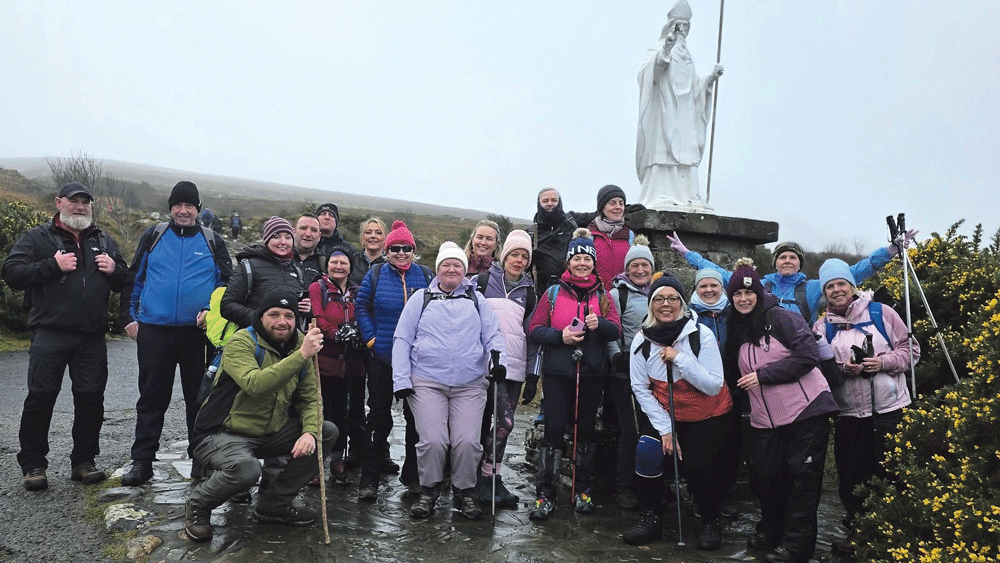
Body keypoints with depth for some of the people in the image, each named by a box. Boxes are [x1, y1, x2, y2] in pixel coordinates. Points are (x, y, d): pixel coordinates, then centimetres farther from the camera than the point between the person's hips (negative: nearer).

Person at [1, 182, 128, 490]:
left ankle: (83, 461, 17)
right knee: (41, 396, -2)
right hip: (50, 334, -3)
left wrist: (114, 269, 0)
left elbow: (124, 282, 23)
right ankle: (32, 464, 11)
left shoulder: (104, 242, 18)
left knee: (91, 396, 5)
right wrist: (53, 266, -15)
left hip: (92, 337, 3)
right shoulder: (37, 238, 6)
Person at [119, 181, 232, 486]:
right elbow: (134, 278, 10)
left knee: (199, 398, 8)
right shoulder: (153, 236, 7)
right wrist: (129, 317, 4)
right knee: (151, 398, 5)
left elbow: (228, 283, 7)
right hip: (153, 331, 0)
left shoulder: (213, 241, 6)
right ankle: (141, 461, 13)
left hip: (198, 332, 0)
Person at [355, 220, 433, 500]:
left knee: (416, 416, 7)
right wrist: (370, 338, -4)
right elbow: (361, 307, 6)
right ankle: (369, 478, 12)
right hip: (382, 358, -1)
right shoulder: (376, 275, 3)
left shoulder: (426, 276, 5)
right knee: (379, 415, 3)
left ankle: (413, 474, 22)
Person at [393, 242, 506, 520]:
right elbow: (402, 340, 9)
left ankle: (464, 491, 14)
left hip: (470, 385, 1)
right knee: (432, 440, -12)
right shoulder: (421, 299, 12)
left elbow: (493, 334, 13)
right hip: (427, 383, -1)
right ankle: (429, 490, 12)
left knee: (467, 442, -9)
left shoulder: (476, 300, 16)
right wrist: (401, 380, 0)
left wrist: (498, 358, -8)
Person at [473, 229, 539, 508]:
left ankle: (486, 480, 13)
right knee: (505, 422, -14)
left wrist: (533, 374, 12)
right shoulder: (483, 282, 5)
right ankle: (488, 479, -2)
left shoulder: (528, 292, 17)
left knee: (502, 422, 3)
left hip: (515, 367, 4)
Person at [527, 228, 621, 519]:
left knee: (586, 428, 9)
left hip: (592, 372, 2)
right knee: (554, 428, -4)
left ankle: (583, 489, 24)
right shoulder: (553, 293, 5)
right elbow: (534, 329, 0)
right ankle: (545, 494, 5)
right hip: (557, 372, -2)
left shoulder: (602, 295, 10)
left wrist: (600, 323, -19)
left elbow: (617, 331, 2)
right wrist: (560, 336, -15)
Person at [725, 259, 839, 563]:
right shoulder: (736, 329, 11)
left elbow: (808, 355, -17)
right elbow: (734, 368, 26)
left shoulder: (781, 318, -9)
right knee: (764, 474, 6)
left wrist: (763, 375, -18)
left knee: (802, 475, 0)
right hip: (765, 419, 6)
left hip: (806, 410, -6)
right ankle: (771, 530, 29)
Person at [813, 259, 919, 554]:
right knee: (851, 475, 7)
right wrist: (843, 369, -12)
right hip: (848, 414, 2)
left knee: (890, 472, 2)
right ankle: (856, 528, 24)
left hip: (889, 409, -2)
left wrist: (884, 362, -15)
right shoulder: (822, 327, 7)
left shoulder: (881, 313, 1)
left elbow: (909, 348, 3)